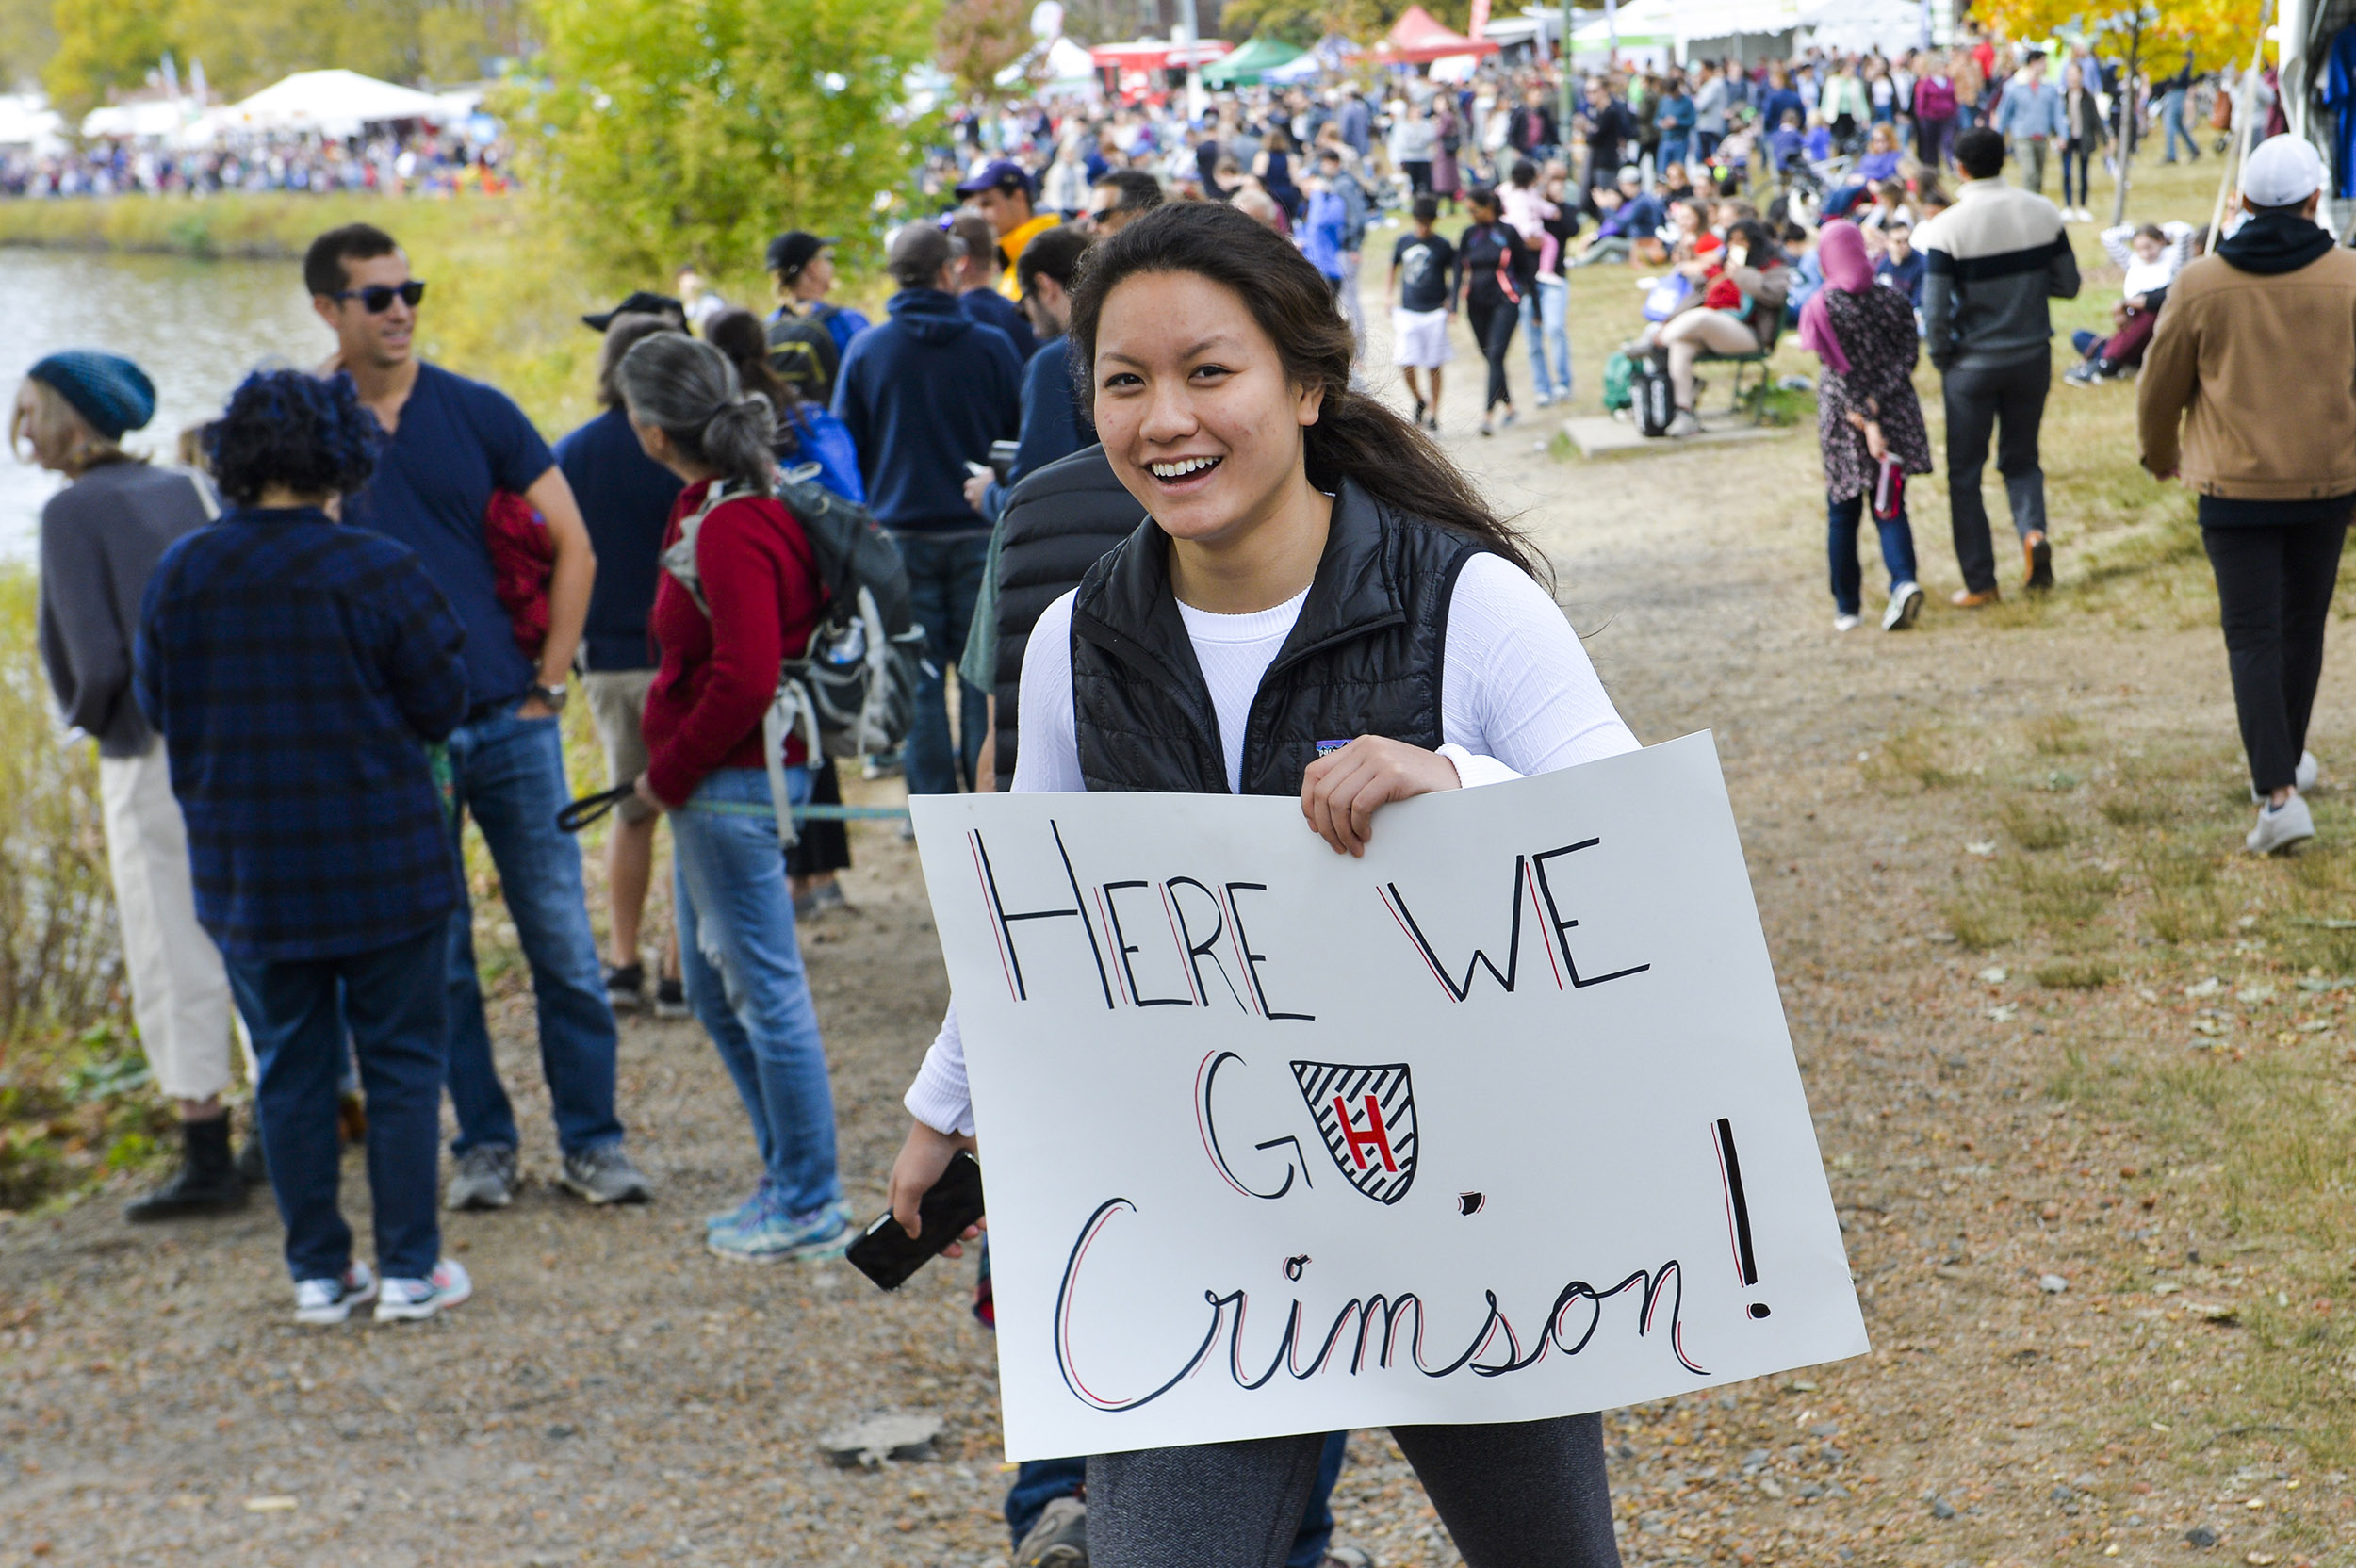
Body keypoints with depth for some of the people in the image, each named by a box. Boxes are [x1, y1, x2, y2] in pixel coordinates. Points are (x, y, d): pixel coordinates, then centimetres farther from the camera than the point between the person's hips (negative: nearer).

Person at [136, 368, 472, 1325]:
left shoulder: (181, 575, -3)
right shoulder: (378, 571, -13)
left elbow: (158, 708, 8)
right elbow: (442, 708, -6)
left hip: (247, 875, 3)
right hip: (384, 866, -3)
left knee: (290, 1071, 12)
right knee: (400, 1063, 7)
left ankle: (318, 1272, 16)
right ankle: (408, 1269, 10)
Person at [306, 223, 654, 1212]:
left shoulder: (477, 413, 3)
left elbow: (573, 549, 6)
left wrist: (548, 683, 0)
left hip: (509, 721, 0)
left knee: (562, 940, 2)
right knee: (435, 956, 6)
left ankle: (591, 1140, 12)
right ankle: (483, 1142, 18)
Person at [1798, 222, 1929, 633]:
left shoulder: (1822, 309, -9)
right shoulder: (1893, 300, 0)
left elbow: (1841, 371, -14)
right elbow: (1909, 355, -8)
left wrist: (1867, 420, -16)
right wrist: (1877, 402, -14)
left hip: (1842, 422, -2)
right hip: (1896, 415, 2)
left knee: (1842, 514, 10)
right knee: (1890, 507, 7)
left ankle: (1846, 607, 15)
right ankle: (1904, 581, -18)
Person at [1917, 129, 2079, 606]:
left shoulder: (1946, 228, -16)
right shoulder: (2043, 214, -5)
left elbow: (1935, 312, -17)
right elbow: (2068, 284, 2)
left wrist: (1941, 359, 1)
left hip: (1973, 364, -3)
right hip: (2032, 357, 3)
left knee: (1964, 472, 9)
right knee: (2021, 458, 19)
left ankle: (1980, 582, 10)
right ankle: (2033, 529, -9)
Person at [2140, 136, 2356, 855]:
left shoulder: (2200, 285, -6)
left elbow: (2161, 388, 3)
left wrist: (2162, 456, 22)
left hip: (2236, 486, -2)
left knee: (2253, 637, -1)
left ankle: (2278, 791, -13)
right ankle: (2287, 761, 35)